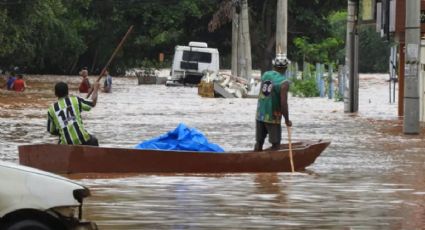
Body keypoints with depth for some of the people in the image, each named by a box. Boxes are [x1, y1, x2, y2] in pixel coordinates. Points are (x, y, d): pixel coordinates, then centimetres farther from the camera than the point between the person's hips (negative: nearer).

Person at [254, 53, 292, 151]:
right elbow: (283, 103, -19)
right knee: (275, 144, 2)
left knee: (259, 142, 13)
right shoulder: (284, 82, -15)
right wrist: (287, 120, -9)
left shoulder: (265, 75, 4)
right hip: (273, 117, -6)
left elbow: (261, 94, 10)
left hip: (260, 115, 6)